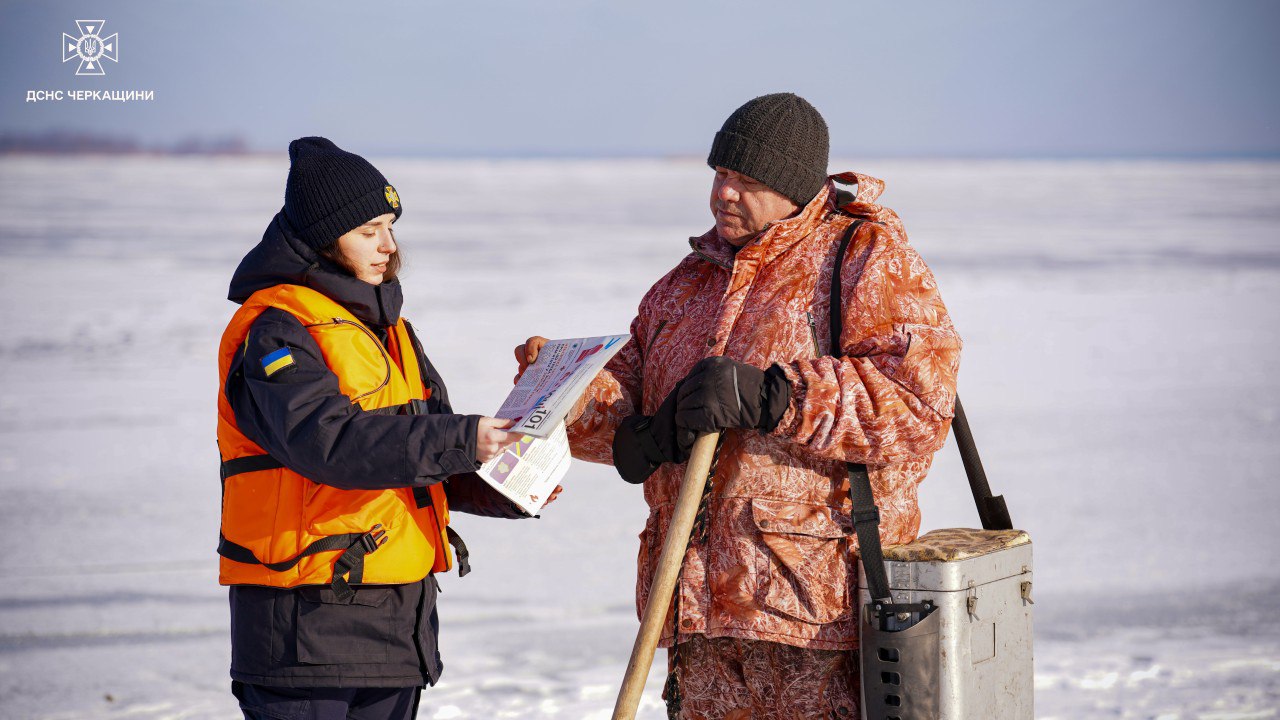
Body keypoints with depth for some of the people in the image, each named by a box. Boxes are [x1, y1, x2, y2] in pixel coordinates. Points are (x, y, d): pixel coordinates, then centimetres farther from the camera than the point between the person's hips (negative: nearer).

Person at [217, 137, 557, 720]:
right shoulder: (273, 331, -12)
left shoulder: (384, 325, 18)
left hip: (400, 612, 9)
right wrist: (461, 441, -30)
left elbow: (422, 456, 20)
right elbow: (328, 439, -27)